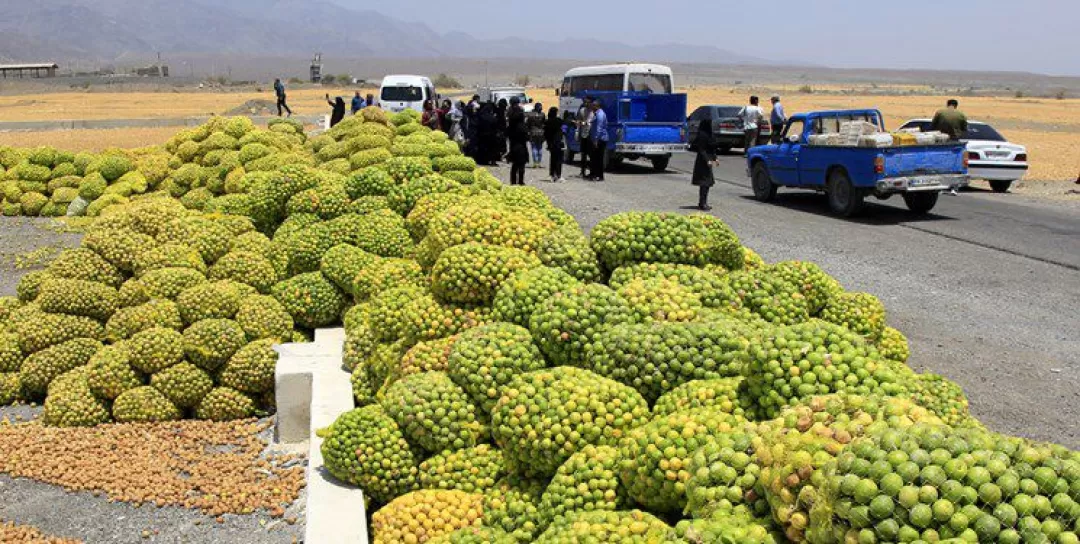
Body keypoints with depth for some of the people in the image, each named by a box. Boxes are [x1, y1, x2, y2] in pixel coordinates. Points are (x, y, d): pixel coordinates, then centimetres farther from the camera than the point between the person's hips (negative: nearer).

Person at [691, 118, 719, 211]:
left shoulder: (708, 134, 14)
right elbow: (701, 149, -20)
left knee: (706, 183, 13)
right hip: (703, 162, -10)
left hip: (708, 160, 10)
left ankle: (703, 203, 20)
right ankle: (702, 204, -6)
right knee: (704, 183, -8)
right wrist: (707, 160, -24)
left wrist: (714, 158, 20)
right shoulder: (702, 135, -16)